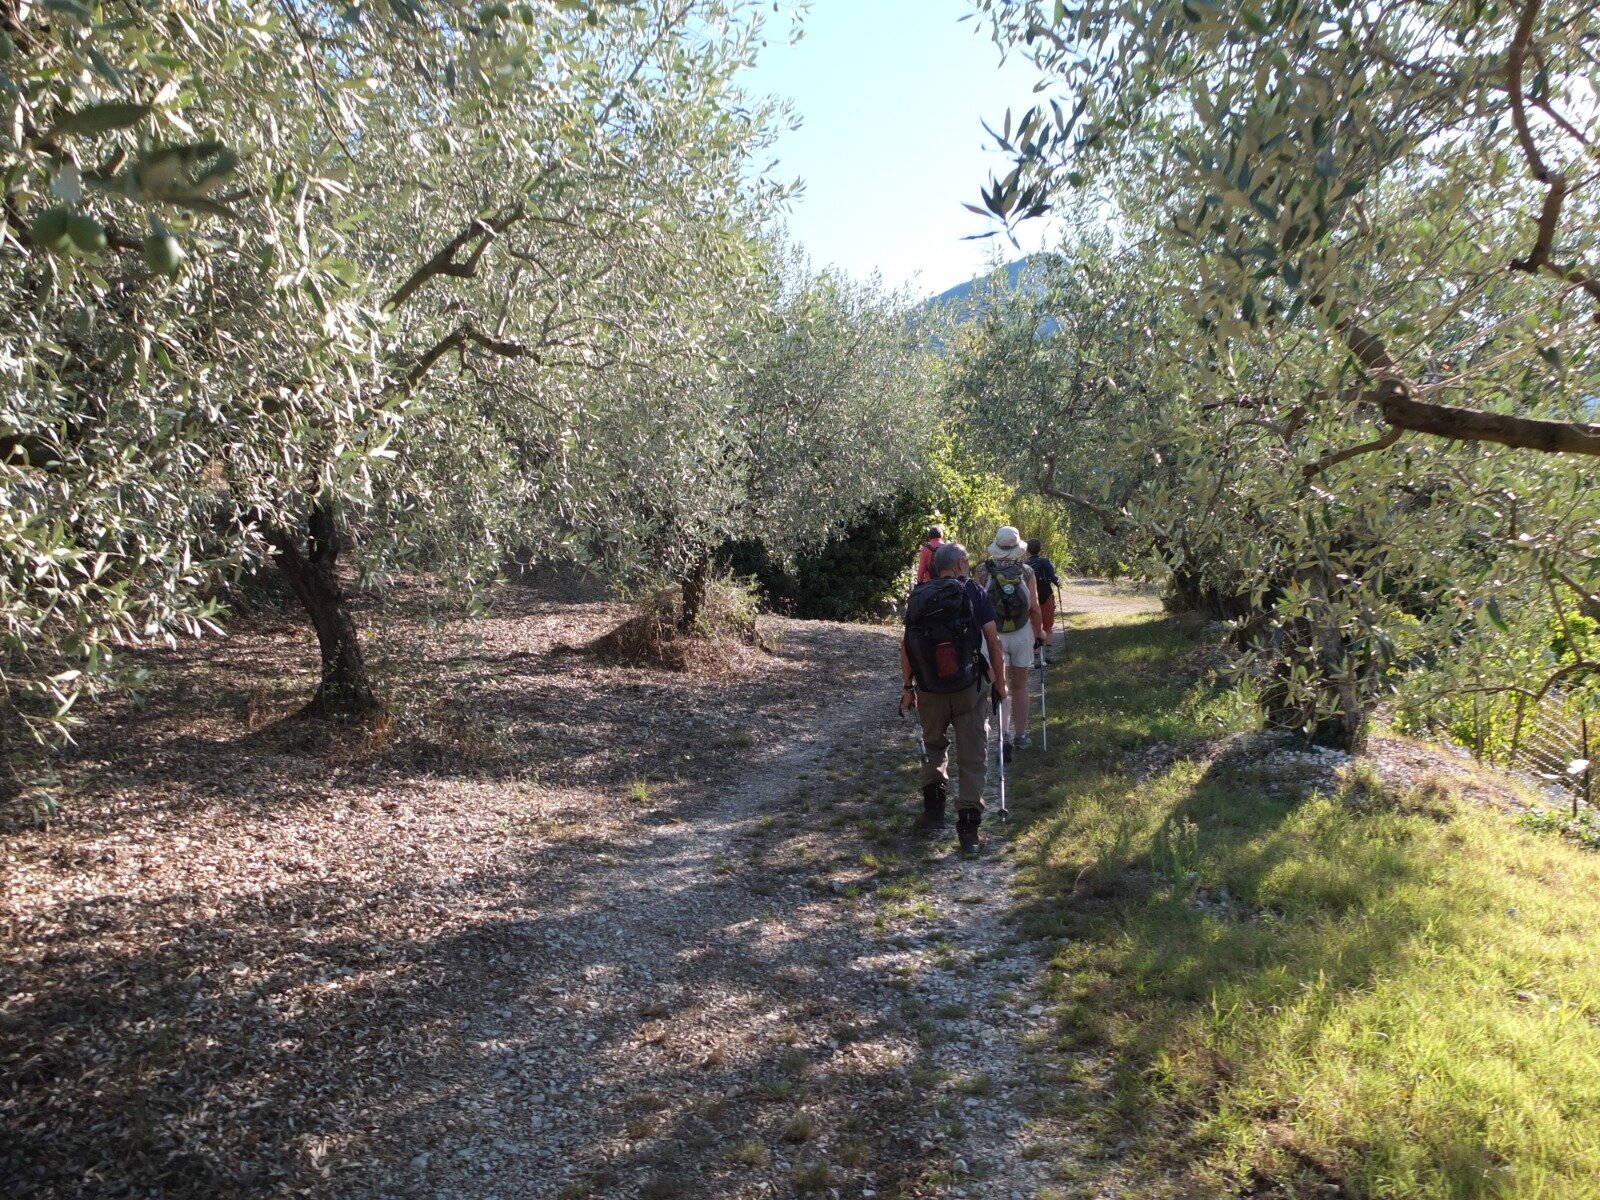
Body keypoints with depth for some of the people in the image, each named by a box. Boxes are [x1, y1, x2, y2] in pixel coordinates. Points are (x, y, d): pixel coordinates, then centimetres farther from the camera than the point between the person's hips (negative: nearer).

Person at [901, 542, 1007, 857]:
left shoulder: (918, 597, 1)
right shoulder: (976, 593, -4)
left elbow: (906, 646, 1)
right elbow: (993, 641, -6)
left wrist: (908, 685, 11)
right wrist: (1000, 680, 5)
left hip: (929, 689, 2)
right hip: (968, 688, -2)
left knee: (933, 746, 25)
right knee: (972, 757, 6)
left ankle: (934, 809, 23)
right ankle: (969, 828, 3)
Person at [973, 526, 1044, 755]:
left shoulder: (982, 572, -7)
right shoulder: (1026, 572, -7)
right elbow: (1035, 608, -5)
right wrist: (1039, 633, 7)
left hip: (993, 635, -1)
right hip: (1022, 635, 1)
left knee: (1001, 687, 3)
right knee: (1019, 687, 14)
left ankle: (1006, 736, -12)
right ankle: (1020, 735, 24)